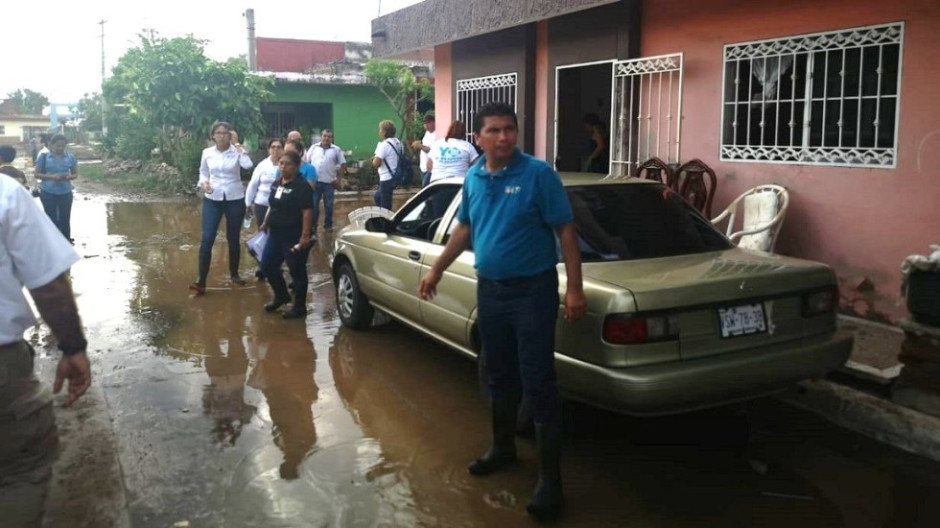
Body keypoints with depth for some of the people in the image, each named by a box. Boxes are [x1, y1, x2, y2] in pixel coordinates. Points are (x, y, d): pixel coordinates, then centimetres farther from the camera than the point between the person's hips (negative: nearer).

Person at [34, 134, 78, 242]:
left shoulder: (70, 157, 1)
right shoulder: (44, 157, -4)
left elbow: (75, 174, 9)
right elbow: (37, 174, -1)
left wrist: (69, 177, -15)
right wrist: (51, 176, -18)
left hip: (65, 193, 1)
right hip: (48, 193, -1)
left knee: (65, 220, 5)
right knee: (51, 219, 6)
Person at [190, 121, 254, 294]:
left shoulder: (237, 151, -5)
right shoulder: (207, 153, 2)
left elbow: (248, 165, -25)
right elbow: (203, 171, 16)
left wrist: (237, 144, -17)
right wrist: (204, 183, -6)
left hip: (235, 199, -1)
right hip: (212, 199, 1)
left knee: (233, 238, 11)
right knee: (207, 238, -9)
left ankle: (234, 274, 29)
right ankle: (201, 281, -8)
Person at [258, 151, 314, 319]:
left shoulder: (301, 187, -15)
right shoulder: (276, 183, 9)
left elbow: (307, 212, -20)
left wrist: (305, 236, -24)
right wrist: (265, 223, 21)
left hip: (294, 238, -8)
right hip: (275, 235, 9)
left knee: (297, 271, 2)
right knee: (267, 266, 14)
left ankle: (299, 307, 15)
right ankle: (281, 296, 35)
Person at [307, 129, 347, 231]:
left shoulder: (336, 150, 2)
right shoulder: (314, 148, 5)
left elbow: (343, 164, 4)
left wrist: (339, 179, -1)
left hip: (329, 182, 0)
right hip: (315, 181, 0)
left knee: (328, 205, 7)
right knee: (313, 205, 4)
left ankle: (328, 225, 17)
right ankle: (312, 225, 13)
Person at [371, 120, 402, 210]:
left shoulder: (384, 145, -17)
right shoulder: (398, 142, 10)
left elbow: (376, 163, -21)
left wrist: (374, 159, 1)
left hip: (387, 179, -9)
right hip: (396, 177, 9)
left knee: (385, 206, -3)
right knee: (378, 196, 26)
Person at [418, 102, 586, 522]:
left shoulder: (538, 174, -13)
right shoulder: (473, 178, 6)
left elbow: (565, 230, -13)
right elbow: (464, 228, 19)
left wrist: (575, 288, -18)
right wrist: (437, 270, 21)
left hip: (532, 290, -6)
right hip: (489, 289, 6)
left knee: (538, 383, -4)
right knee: (497, 376, 18)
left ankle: (550, 479, 5)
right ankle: (503, 447, 38)